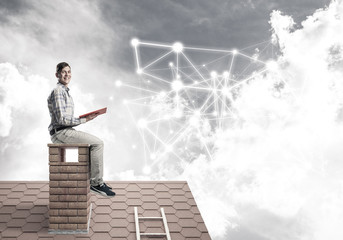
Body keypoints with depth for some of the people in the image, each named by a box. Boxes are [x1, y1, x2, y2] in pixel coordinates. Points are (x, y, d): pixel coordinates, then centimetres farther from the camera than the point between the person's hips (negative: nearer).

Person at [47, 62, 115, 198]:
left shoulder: (65, 91, 20)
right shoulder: (58, 91, -12)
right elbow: (61, 119, -20)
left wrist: (83, 118, 10)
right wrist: (84, 120, -17)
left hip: (66, 131, 10)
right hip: (60, 132, -10)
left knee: (97, 143, 14)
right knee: (97, 143, -17)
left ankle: (95, 180, 15)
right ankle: (96, 183, -12)